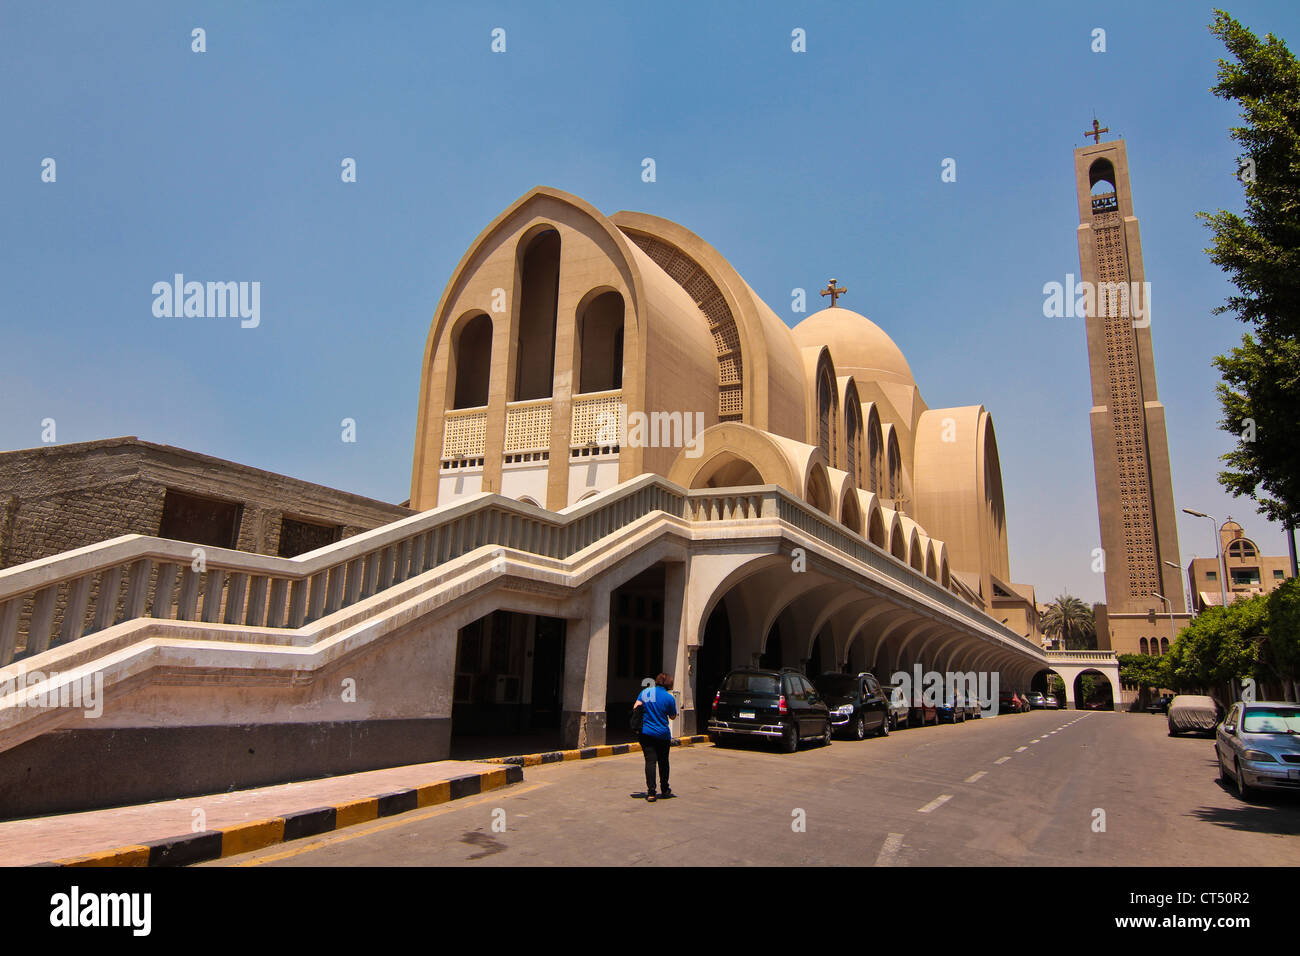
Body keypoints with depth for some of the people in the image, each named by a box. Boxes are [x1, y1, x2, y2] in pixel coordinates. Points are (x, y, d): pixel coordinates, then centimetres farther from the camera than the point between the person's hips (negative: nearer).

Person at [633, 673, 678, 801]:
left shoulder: (645, 692, 3)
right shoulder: (669, 697, -6)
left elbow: (636, 707, -2)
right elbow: (672, 716, 4)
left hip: (645, 732, 1)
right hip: (663, 734, -1)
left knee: (650, 761, -2)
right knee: (663, 762, 15)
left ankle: (651, 793, -11)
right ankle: (665, 790, 27)